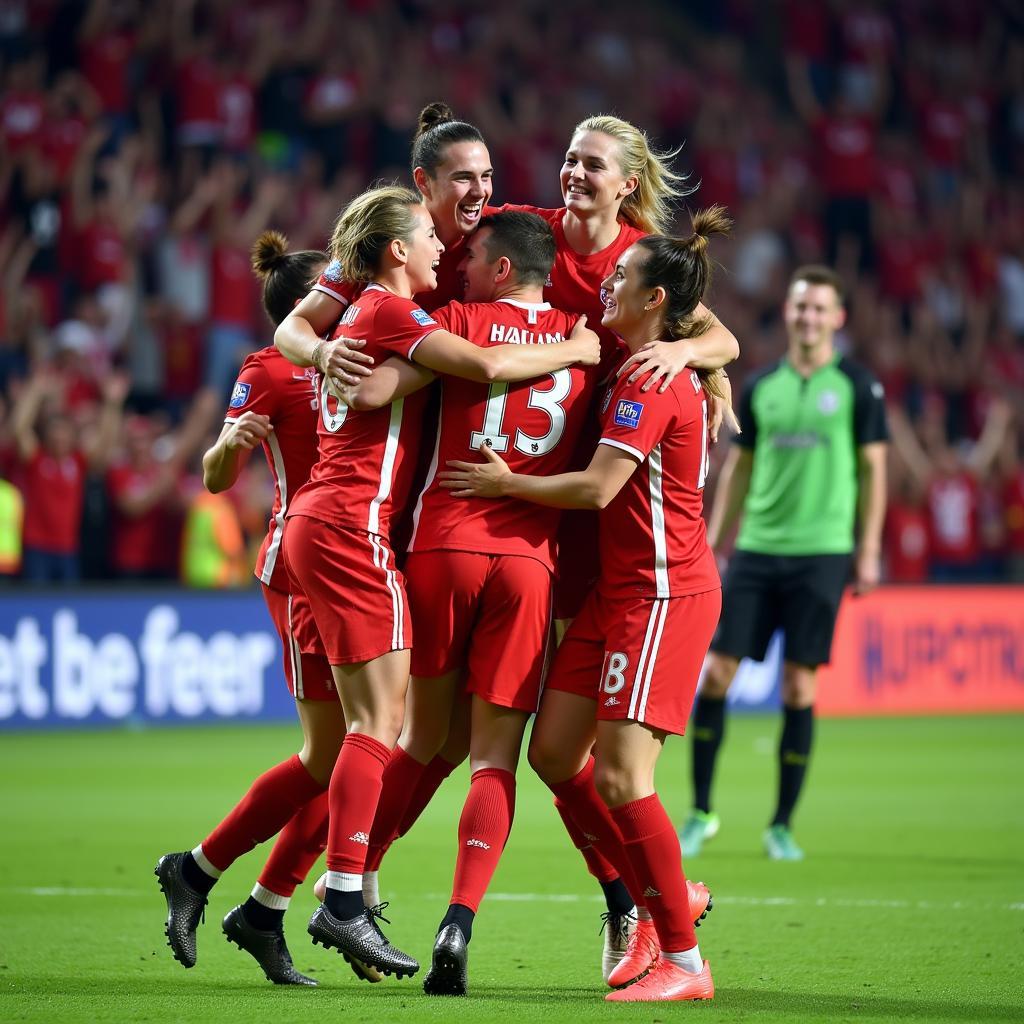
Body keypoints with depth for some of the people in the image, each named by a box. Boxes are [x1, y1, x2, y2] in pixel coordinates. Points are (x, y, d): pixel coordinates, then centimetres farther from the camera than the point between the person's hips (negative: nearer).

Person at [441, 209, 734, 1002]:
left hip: (665, 593, -10)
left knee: (621, 775, -13)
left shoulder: (653, 380, -15)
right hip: (621, 588, 10)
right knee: (554, 752, 7)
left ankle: (685, 962, -6)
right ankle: (660, 900, 18)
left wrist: (506, 484, -6)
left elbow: (597, 488, -18)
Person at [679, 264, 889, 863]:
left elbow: (873, 470, 2)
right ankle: (702, 812, 8)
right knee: (716, 673, -4)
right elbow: (740, 469, 15)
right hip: (757, 550, 3)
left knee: (800, 687, -3)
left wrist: (868, 552, -4)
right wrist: (713, 546, 11)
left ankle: (782, 825, 7)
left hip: (820, 552, -3)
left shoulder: (858, 387, 1)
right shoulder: (761, 388, 10)